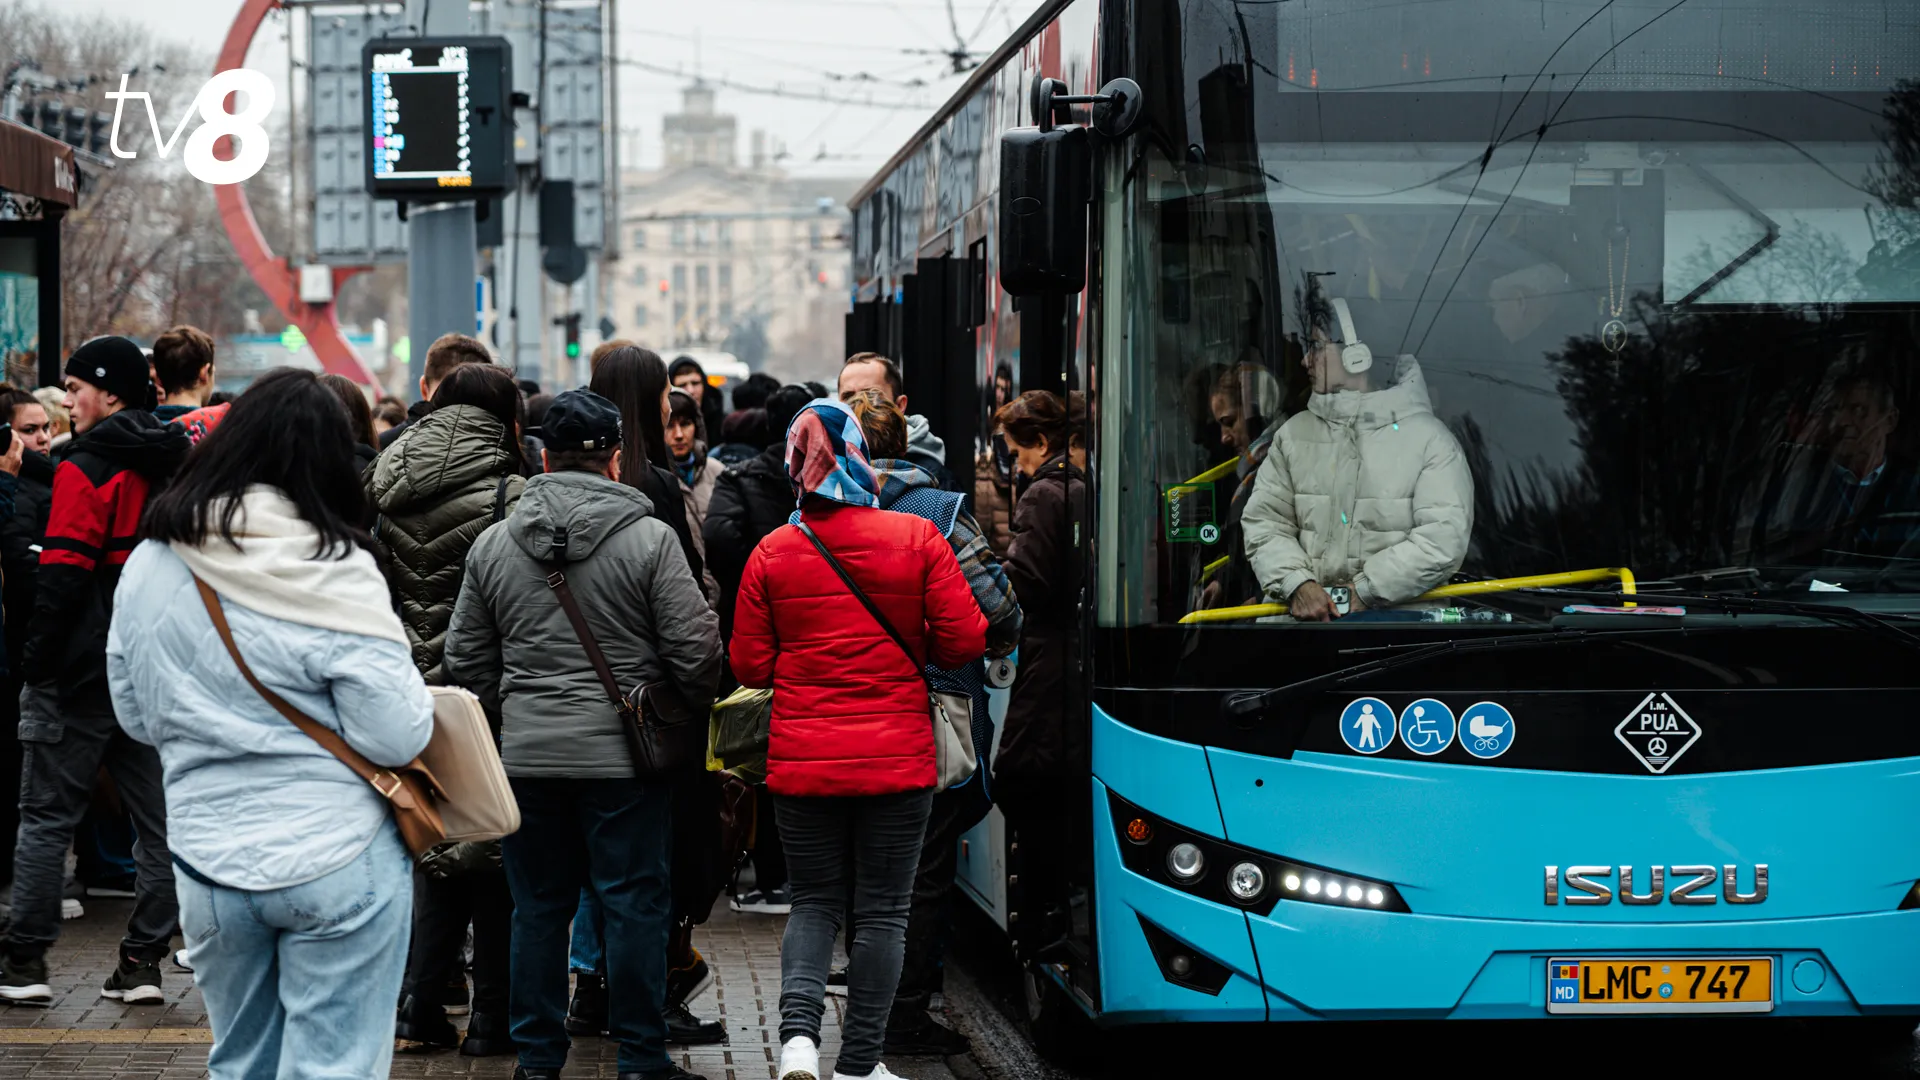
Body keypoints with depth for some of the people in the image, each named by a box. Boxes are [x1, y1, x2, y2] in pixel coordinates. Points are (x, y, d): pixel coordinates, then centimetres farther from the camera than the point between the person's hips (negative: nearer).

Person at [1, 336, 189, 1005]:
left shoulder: (85, 470, -12)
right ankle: (142, 962, 8)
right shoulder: (173, 466, 9)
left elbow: (63, 574, -15)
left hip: (83, 670, -6)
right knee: (158, 819, 7)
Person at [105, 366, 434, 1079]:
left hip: (207, 863, 5)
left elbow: (136, 717, 12)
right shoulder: (333, 572, -15)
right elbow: (398, 735, -15)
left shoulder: (149, 566, 1)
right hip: (337, 859, -5)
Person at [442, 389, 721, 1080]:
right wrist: (691, 710, 12)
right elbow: (695, 648, -7)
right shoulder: (649, 539, -8)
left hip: (526, 756, 3)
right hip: (623, 755, -3)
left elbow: (466, 661, 10)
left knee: (538, 906, 11)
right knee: (635, 905, 3)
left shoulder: (492, 545, 5)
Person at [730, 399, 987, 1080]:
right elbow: (965, 642, -6)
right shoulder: (917, 540, -7)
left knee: (815, 902, 15)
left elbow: (750, 667, 1)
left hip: (800, 762, 2)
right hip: (896, 761, -1)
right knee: (883, 910, 8)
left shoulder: (771, 554, -3)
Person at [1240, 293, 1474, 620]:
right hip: (1306, 618, 3)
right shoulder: (1295, 433, 15)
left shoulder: (1429, 438, 1)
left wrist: (1364, 591, -15)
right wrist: (1297, 584, -11)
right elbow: (1264, 521, 8)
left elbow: (1444, 538, -9)